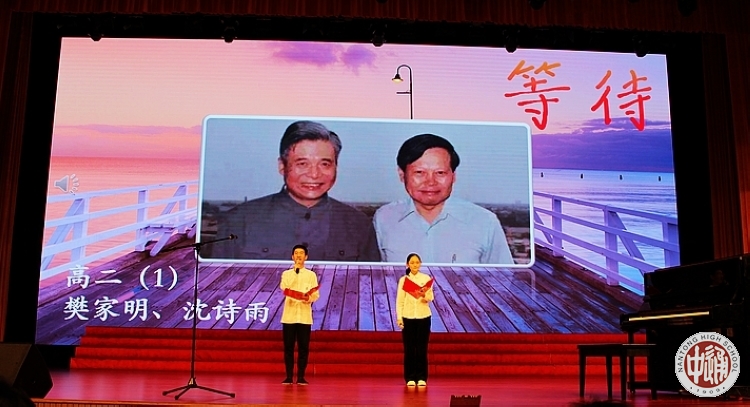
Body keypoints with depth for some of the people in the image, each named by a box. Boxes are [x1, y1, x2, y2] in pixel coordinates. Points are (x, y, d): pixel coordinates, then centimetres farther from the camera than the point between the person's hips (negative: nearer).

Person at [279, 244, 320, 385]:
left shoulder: (311, 275, 7)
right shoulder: (286, 273, 7)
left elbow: (316, 294, 2)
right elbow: (284, 288, -12)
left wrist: (310, 299, -20)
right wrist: (295, 271, -11)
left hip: (304, 316, 0)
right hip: (289, 315, 0)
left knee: (303, 347, 1)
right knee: (288, 347, 3)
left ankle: (301, 377, 10)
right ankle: (289, 376, 12)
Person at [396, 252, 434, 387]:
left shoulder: (426, 278, 1)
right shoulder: (403, 280, -2)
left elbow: (431, 296, 7)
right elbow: (399, 300, -2)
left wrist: (426, 298, -15)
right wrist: (399, 318, -9)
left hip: (424, 317, 1)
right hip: (408, 317, -1)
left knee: (422, 348, 4)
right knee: (409, 348, 3)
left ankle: (421, 377, 13)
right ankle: (410, 378, 13)